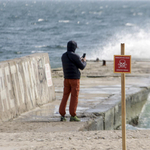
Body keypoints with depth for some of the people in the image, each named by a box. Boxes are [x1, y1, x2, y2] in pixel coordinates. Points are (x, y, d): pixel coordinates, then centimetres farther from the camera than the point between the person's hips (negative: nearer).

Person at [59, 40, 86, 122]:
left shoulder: (63, 56, 8)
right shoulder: (75, 56, -14)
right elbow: (82, 67, -6)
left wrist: (79, 60, 30)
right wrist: (84, 61, 16)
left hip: (66, 78, 6)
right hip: (75, 79, -6)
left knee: (65, 96, 9)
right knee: (74, 97, 0)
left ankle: (62, 115, 6)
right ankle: (73, 116, 1)